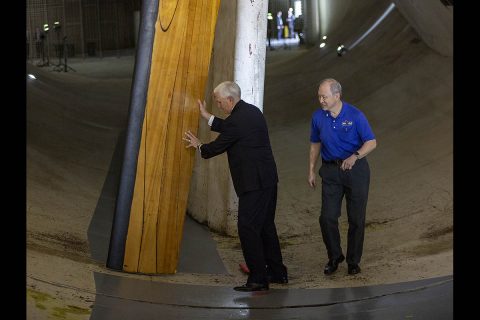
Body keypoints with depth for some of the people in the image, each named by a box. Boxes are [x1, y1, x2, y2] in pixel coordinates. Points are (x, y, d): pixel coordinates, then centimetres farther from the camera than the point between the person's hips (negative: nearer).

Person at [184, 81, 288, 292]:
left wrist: (199, 146, 13)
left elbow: (216, 147, -7)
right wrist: (207, 117, 30)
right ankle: (277, 273, 26)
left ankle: (258, 280, -5)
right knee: (266, 226, 17)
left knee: (247, 227, -6)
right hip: (268, 179, 10)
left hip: (254, 183, -10)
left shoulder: (237, 120, -17)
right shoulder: (251, 111, 11)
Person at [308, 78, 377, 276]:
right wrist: (311, 170, 10)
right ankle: (334, 256, 15)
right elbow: (315, 144, 13)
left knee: (356, 219, 4)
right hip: (330, 171, 2)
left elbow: (371, 142, -10)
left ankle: (353, 261, 19)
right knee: (327, 217, -5)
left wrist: (355, 156, -27)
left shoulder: (355, 116, -11)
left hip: (356, 169, -2)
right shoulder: (318, 117, -1)